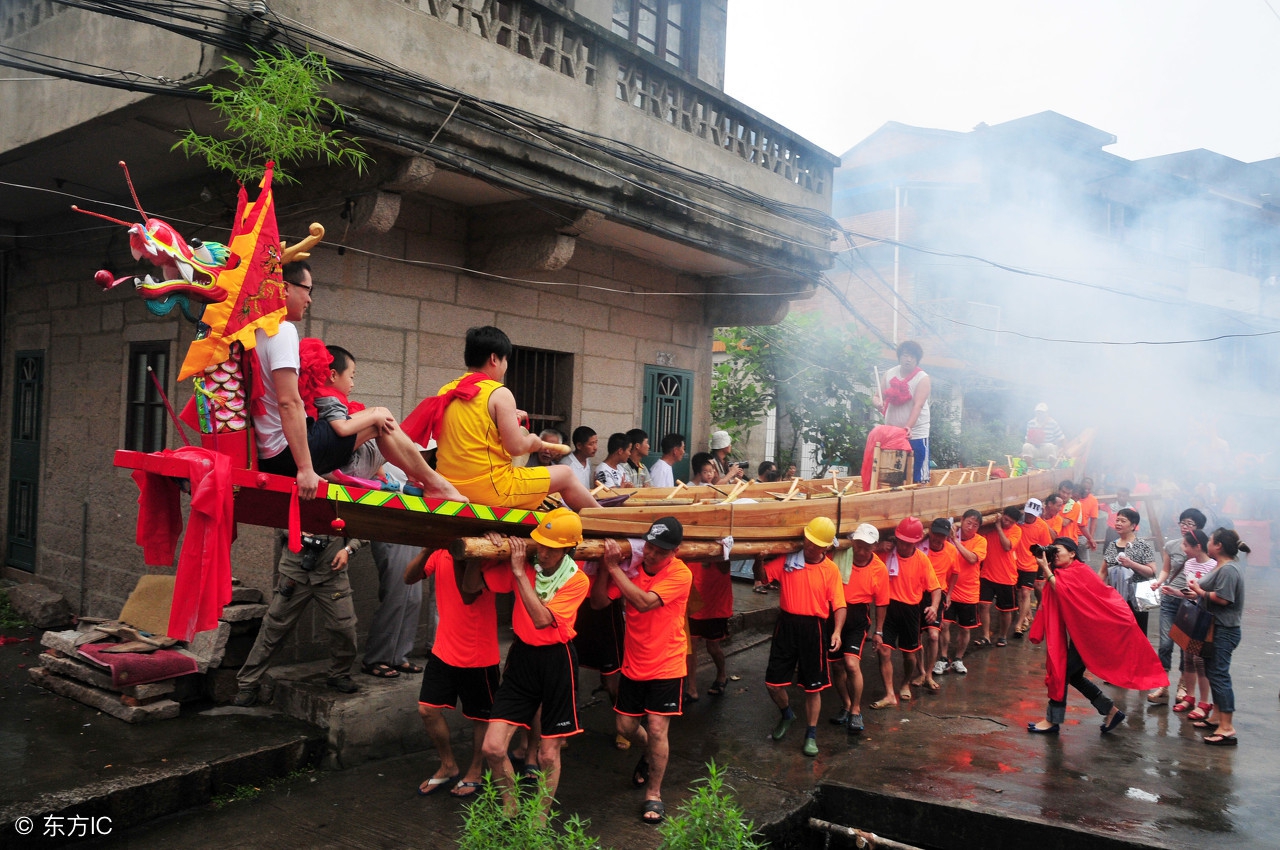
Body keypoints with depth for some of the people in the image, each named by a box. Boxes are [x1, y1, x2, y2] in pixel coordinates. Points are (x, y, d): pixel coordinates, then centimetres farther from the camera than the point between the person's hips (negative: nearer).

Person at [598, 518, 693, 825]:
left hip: (666, 666, -4)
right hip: (633, 664, 5)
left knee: (657, 728, -6)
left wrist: (614, 568, -30)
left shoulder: (680, 574, -20)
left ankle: (654, 794, 15)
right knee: (626, 726, 13)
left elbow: (644, 602, -33)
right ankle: (650, 754, 46)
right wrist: (605, 565, -23)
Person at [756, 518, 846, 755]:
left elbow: (839, 605, -6)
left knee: (813, 687, 8)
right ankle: (787, 715, 37)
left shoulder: (831, 570, -5)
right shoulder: (788, 561, -2)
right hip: (786, 625, 2)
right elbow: (762, 575, 2)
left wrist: (837, 631, -20)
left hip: (813, 628, -2)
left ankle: (811, 735, 26)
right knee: (773, 682, 6)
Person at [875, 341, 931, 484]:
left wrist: (908, 427, -30)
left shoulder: (922, 379, -6)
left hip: (915, 433, -4)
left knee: (917, 477, -5)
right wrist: (878, 403, -18)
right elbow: (876, 397, 8)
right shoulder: (889, 374, 6)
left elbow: (918, 405, -16)